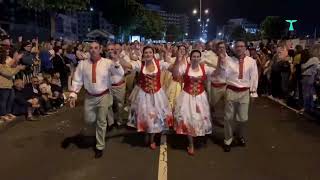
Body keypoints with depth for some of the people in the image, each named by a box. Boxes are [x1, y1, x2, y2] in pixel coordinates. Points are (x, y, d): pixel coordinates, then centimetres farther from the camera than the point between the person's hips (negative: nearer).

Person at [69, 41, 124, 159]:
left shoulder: (107, 63, -10)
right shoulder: (83, 64, -5)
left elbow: (121, 73, -18)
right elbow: (77, 80, -1)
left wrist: (116, 63, -35)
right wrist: (73, 94, -6)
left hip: (103, 96, -2)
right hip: (89, 97, 2)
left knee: (101, 122, 9)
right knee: (89, 120, 10)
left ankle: (100, 147, 25)